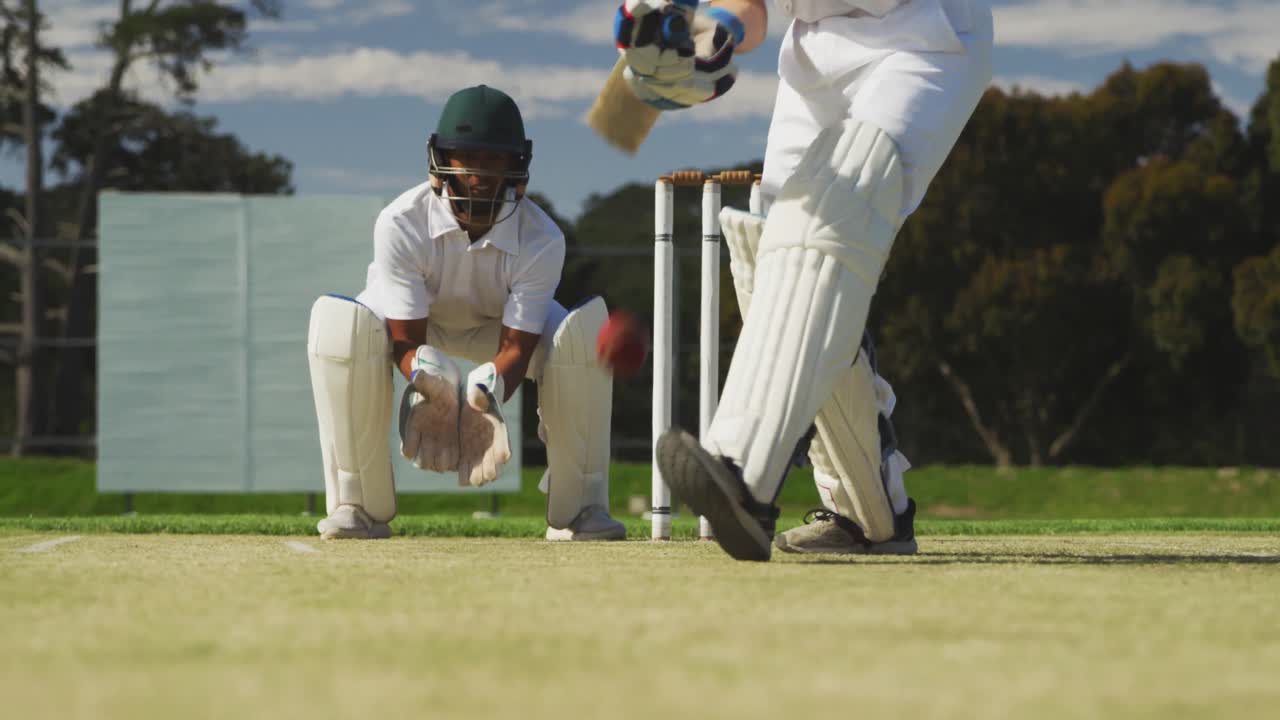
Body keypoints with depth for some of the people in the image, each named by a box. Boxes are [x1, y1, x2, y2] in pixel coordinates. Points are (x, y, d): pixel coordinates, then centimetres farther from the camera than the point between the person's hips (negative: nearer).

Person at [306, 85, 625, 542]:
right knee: (339, 323, -35)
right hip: (416, 321, -1)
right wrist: (428, 384, -54)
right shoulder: (400, 224, -34)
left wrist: (484, 401, -52)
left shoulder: (542, 240, -31)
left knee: (587, 327, -30)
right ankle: (359, 504, -23)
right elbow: (406, 341, -30)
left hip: (500, 324, 1)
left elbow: (516, 347, -30)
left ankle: (577, 506, -18)